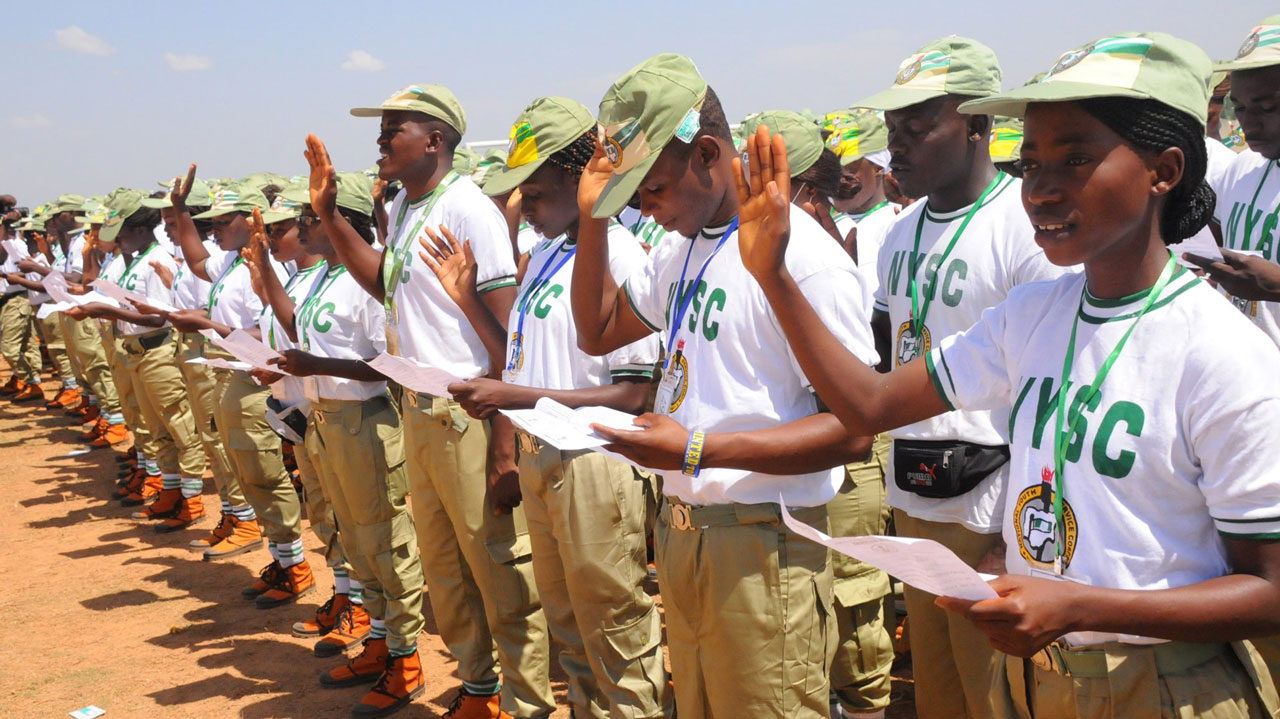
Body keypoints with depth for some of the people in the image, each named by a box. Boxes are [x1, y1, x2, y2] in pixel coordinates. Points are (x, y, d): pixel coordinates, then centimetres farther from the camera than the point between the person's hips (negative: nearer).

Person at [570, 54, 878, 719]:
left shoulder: (801, 255, -17)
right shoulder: (682, 248, 12)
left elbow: (852, 430, -20)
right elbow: (597, 333, 22)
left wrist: (696, 451, -25)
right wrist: (593, 217, 9)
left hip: (762, 551, -8)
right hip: (681, 535, 8)